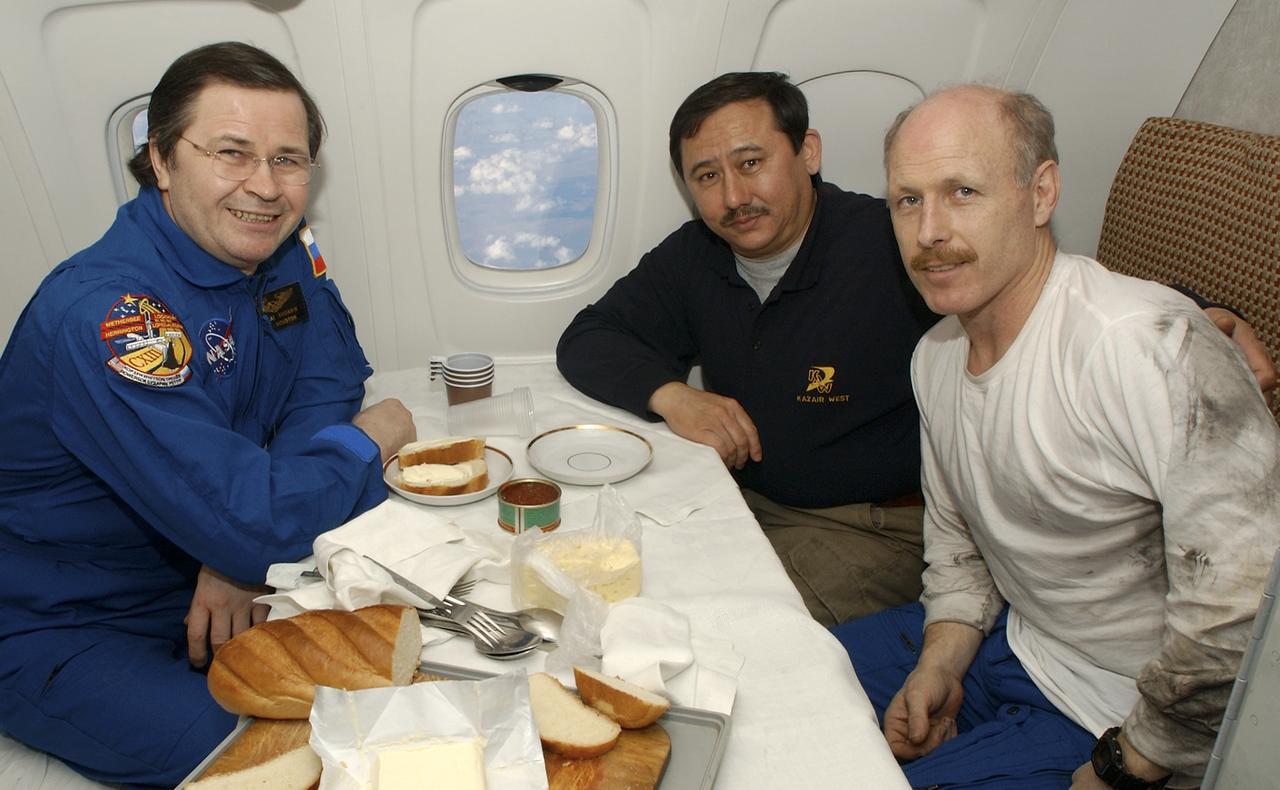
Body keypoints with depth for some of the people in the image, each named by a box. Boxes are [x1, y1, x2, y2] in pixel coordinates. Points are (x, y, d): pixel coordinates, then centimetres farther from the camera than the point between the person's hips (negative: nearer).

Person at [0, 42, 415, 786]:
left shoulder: (279, 247, -7)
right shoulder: (101, 315, -31)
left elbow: (329, 382, -3)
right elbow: (256, 526, -35)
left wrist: (247, 547, -18)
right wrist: (371, 440, -16)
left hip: (216, 585, 7)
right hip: (64, 633, -6)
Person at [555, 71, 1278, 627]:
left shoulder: (902, 250, -18)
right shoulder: (693, 260, -1)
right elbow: (588, 339, 4)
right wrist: (671, 394, -14)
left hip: (880, 527, -5)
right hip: (742, 495, 6)